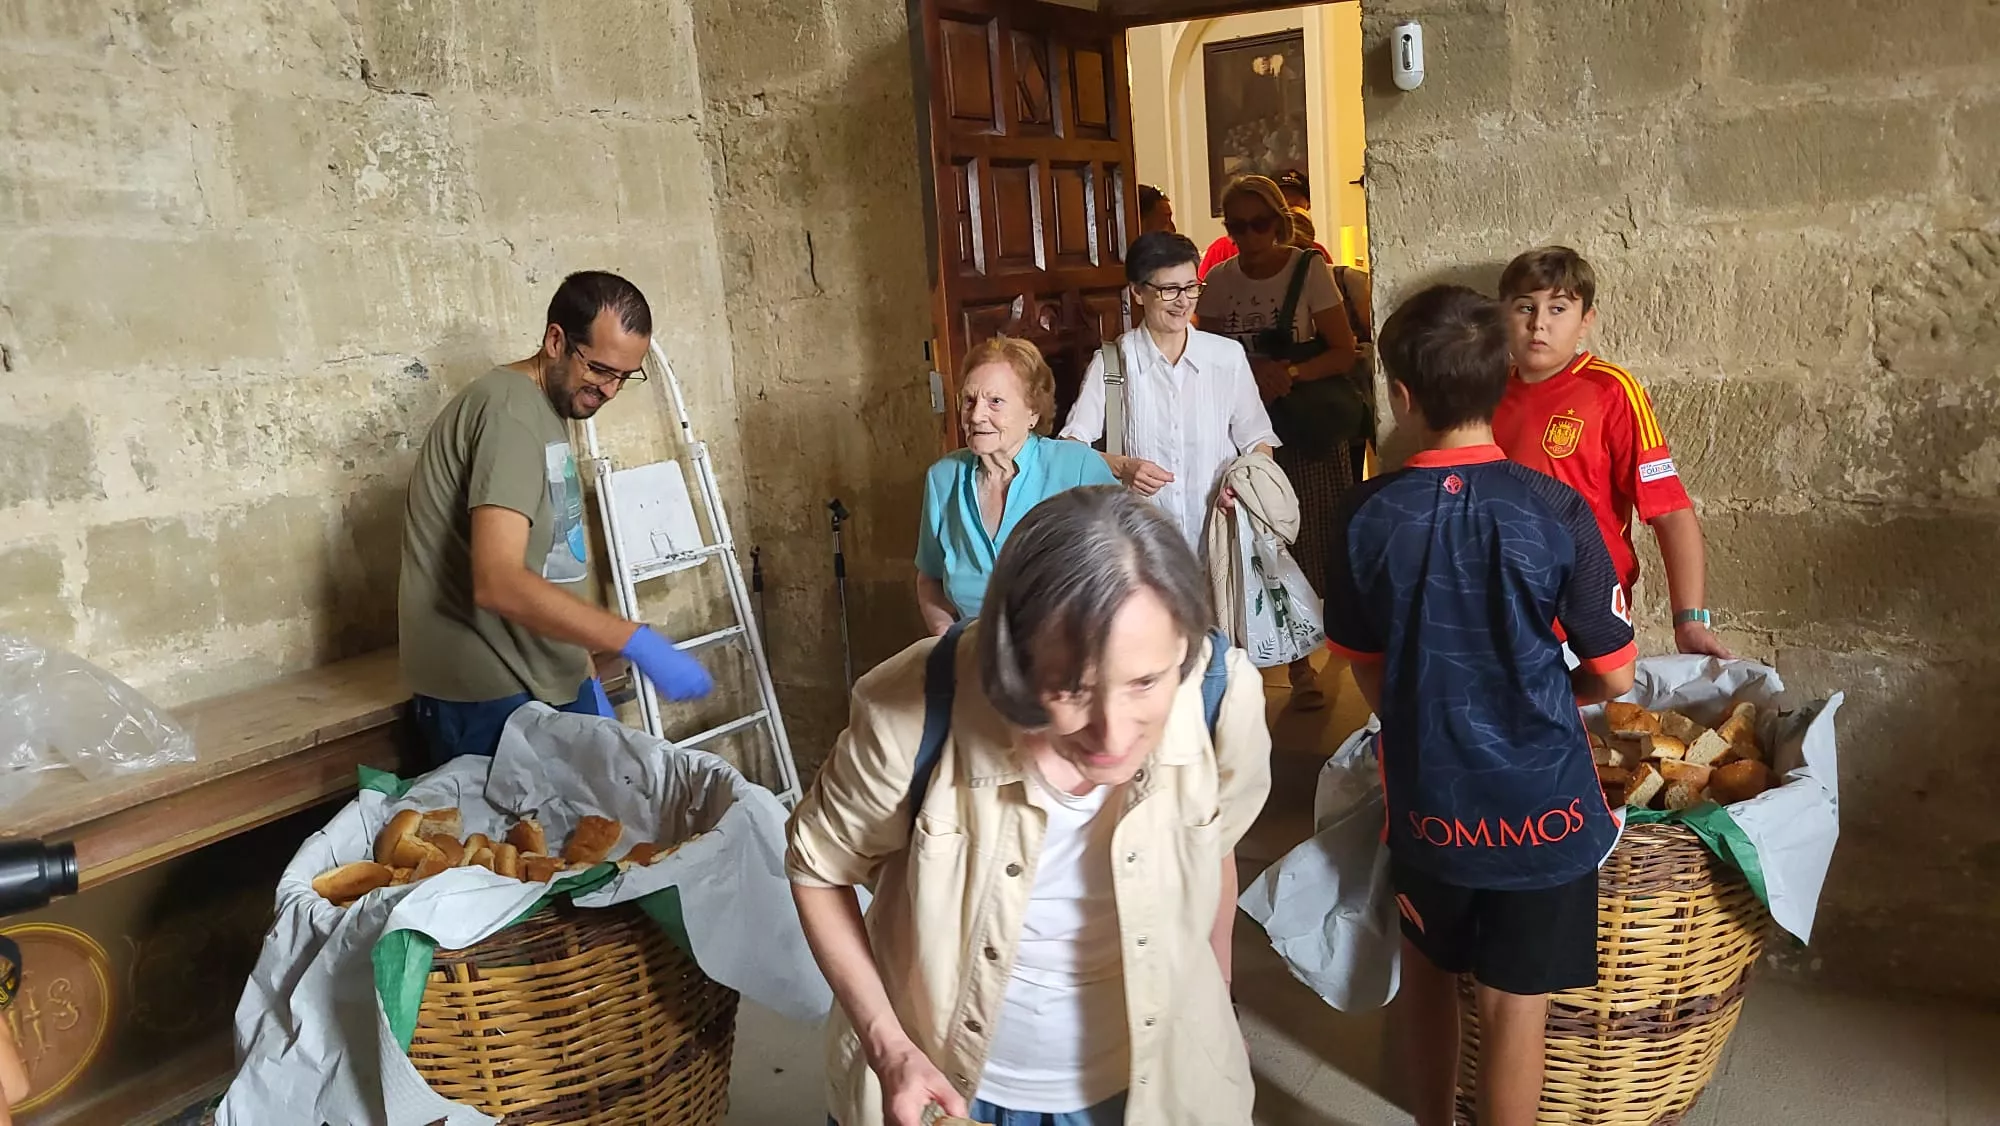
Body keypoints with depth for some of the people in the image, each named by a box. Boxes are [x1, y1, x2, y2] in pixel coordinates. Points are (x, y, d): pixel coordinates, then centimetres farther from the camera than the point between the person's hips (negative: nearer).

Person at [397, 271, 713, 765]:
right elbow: (498, 583, -30)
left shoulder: (548, 408, 13)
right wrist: (636, 641, -33)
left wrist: (581, 664, 16)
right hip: (488, 696, -9)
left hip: (549, 680, 9)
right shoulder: (511, 411, -19)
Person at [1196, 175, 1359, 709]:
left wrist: (1291, 374, -20)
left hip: (1308, 429, -2)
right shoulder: (1220, 280, 5)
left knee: (1310, 543, -2)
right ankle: (1296, 662, 15)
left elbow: (1344, 351, -5)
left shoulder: (1309, 270, -3)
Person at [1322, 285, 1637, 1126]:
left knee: (1430, 977, 23)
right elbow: (1613, 677, -6)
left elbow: (1367, 671, 1)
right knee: (1515, 1002, 10)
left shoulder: (1367, 517, -10)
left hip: (1426, 795, 2)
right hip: (1540, 800, -2)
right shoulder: (1556, 512, -14)